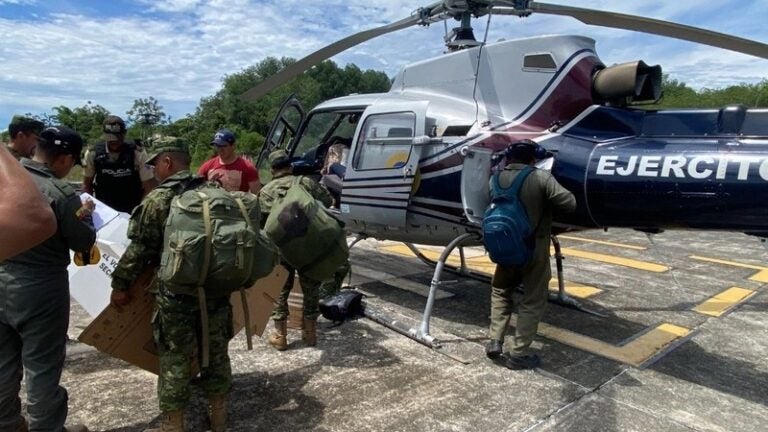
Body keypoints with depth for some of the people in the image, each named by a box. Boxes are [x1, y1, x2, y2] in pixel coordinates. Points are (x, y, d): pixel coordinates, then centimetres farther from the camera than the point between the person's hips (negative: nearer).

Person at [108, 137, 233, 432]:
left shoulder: (158, 199, -9)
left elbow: (139, 248, -7)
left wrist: (120, 285, 5)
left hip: (175, 292, -5)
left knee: (175, 360, 9)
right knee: (217, 354, 16)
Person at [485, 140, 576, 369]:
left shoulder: (497, 178, -2)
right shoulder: (541, 178, -15)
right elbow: (569, 203, -17)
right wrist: (548, 204, 3)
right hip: (535, 247, -4)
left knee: (500, 291, 24)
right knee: (532, 301, 8)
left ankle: (494, 341, 20)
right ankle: (519, 354, 12)